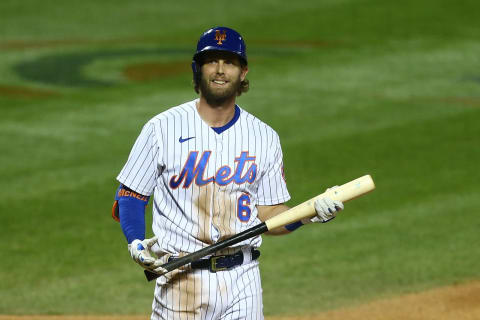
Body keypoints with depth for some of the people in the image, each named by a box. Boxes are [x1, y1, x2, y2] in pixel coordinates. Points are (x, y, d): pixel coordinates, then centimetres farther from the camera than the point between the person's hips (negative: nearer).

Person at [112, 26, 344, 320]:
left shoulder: (265, 138, 7)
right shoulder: (163, 128, -1)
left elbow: (269, 215, 9)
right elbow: (130, 196, 2)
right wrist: (136, 243, -14)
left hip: (242, 281, 2)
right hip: (180, 278, -2)